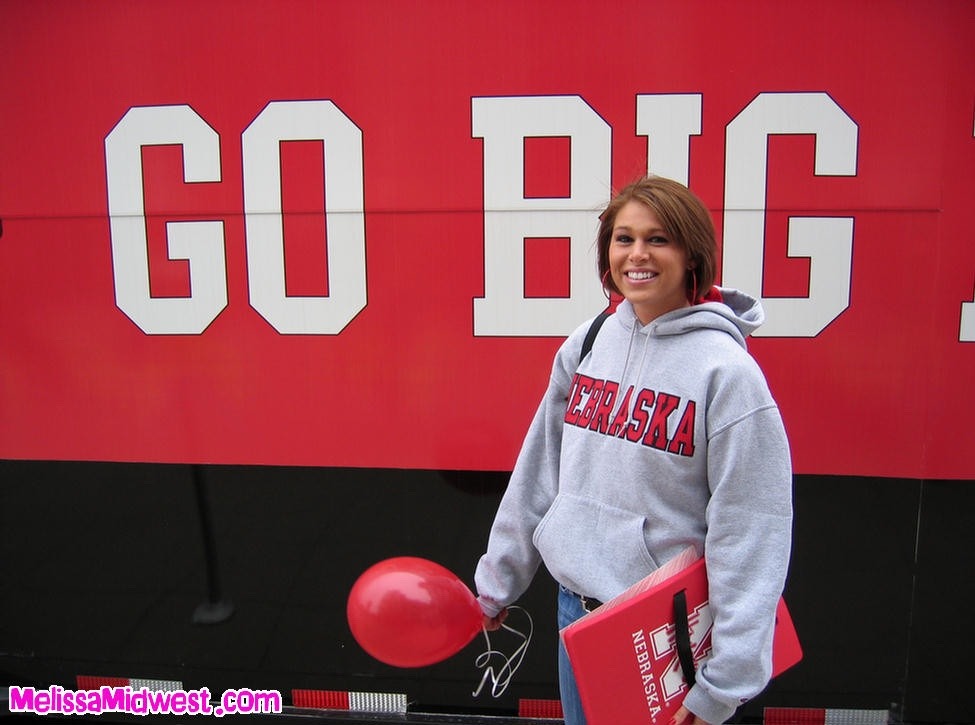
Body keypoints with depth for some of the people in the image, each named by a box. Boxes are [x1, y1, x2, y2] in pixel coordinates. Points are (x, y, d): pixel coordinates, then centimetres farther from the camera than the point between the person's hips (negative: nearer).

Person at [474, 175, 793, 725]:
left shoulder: (727, 370, -17)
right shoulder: (588, 343, -1)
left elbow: (752, 535, -17)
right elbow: (539, 472, 6)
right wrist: (498, 581, 11)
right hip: (576, 604, 5)